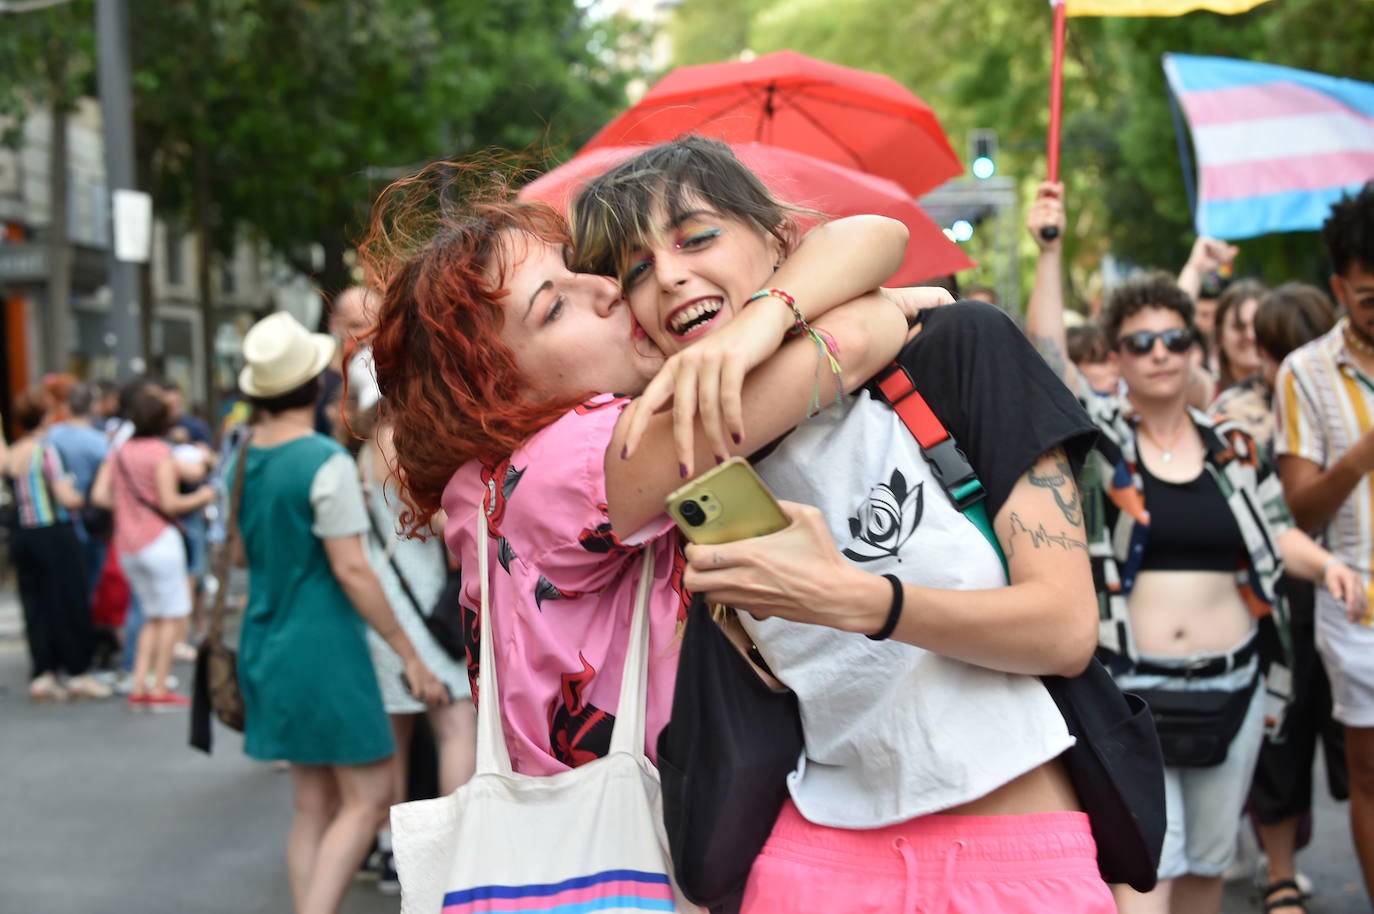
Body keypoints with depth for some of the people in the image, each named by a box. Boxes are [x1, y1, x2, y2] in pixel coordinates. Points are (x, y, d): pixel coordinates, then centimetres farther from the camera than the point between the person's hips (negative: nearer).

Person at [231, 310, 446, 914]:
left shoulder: (241, 464, 6)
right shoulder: (326, 463, -16)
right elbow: (350, 569, -18)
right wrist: (410, 656, -14)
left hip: (267, 647, 8)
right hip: (324, 647, -8)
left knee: (312, 806, 13)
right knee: (367, 800, -1)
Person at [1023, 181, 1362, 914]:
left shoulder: (1233, 446, 9)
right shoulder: (1098, 436, -3)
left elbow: (1274, 532, 17)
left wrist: (1324, 564, -3)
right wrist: (1048, 251, -22)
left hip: (1230, 683, 4)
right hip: (1127, 687, -4)